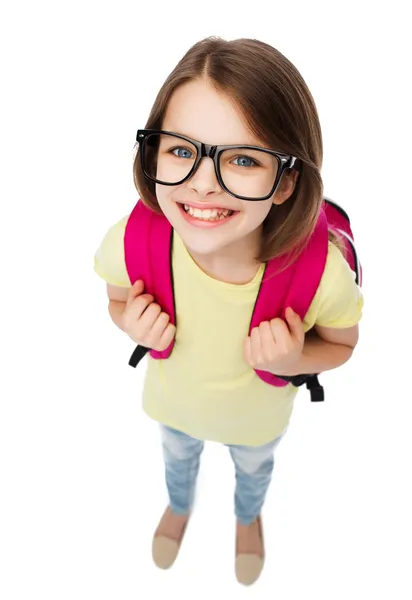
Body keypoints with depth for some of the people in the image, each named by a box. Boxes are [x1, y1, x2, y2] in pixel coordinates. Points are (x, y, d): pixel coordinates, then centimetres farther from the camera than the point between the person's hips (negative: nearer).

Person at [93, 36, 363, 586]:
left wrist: (295, 362, -37)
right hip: (173, 403, 1)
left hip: (259, 416, 0)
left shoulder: (322, 272, -40)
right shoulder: (130, 242, -36)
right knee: (178, 457, 36)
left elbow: (341, 343, -16)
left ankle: (248, 517, 76)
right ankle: (179, 506, 76)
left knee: (255, 468, 35)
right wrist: (134, 325, -33)